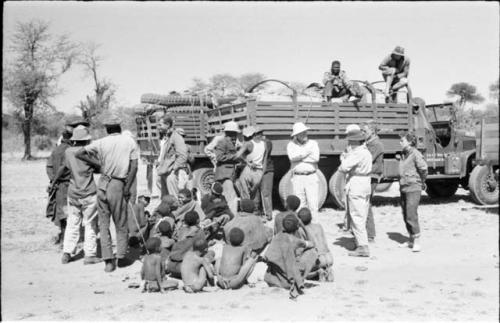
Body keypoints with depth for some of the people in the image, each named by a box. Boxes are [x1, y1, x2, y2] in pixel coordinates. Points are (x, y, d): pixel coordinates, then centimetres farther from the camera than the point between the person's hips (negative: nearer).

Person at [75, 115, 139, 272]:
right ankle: (121, 257, 16)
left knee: (103, 224, 8)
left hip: (103, 184, 1)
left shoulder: (101, 143, 2)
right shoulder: (130, 142, 2)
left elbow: (79, 154, 1)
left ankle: (108, 260, 5)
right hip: (118, 185, -1)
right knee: (121, 224, 13)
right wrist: (127, 188, -3)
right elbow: (134, 167, -5)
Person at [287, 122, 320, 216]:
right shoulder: (291, 145, 6)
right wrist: (307, 151, -9)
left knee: (313, 204, -5)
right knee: (299, 204, 3)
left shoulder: (313, 143, 5)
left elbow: (316, 158, -11)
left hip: (311, 177, -1)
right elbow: (292, 157, -15)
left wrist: (299, 157, -8)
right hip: (297, 178, 1)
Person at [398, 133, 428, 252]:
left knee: (411, 215, -13)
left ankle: (417, 242, -6)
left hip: (413, 188, -9)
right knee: (405, 215, 11)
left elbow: (423, 168, -21)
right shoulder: (403, 155, 14)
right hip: (403, 188, 9)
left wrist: (422, 181, -7)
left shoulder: (415, 154, -12)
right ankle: (411, 241, 20)